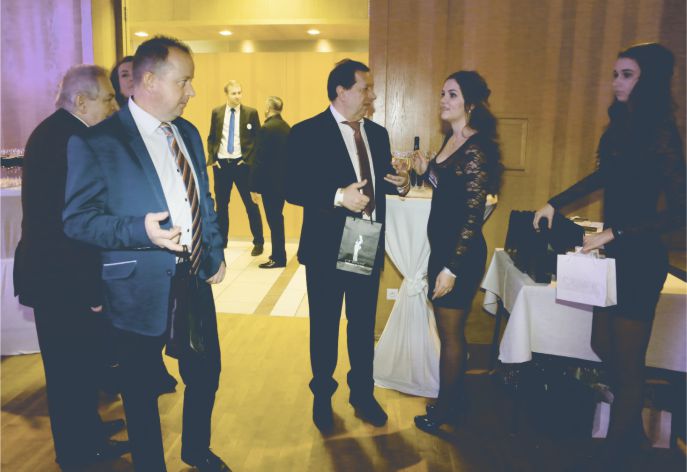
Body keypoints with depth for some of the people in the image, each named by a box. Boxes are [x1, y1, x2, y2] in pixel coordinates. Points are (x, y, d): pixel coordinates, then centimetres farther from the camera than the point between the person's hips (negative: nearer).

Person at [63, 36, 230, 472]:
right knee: (142, 390, 13)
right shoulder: (96, 141, -12)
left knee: (205, 373, 19)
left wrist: (216, 253, 5)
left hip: (196, 278, 6)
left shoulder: (189, 134, 9)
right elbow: (77, 219, -12)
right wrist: (140, 230, -27)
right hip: (142, 288, -6)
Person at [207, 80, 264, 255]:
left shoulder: (251, 113, -1)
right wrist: (212, 158, 0)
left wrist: (249, 159, -8)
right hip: (221, 164, 3)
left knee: (251, 204, 1)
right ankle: (221, 240, 22)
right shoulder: (217, 112, 7)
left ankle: (258, 242, 11)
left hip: (242, 163, -3)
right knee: (221, 205, 10)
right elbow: (211, 138, 11)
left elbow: (258, 139, 0)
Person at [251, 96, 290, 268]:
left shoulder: (266, 129, -16)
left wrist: (254, 186, -14)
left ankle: (278, 258, 7)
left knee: (274, 219, -1)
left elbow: (260, 160, -18)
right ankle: (278, 254, 27)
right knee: (277, 218, 17)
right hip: (283, 181, 8)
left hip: (270, 182, -8)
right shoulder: (287, 127, 7)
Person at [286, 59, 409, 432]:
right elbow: (293, 189, -15)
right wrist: (338, 197, -27)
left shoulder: (377, 134, 9)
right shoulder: (307, 133, -10)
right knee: (324, 327, 12)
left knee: (364, 325, 16)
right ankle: (322, 397, 33)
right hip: (327, 248, -5)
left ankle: (363, 394, 36)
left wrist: (399, 184, -5)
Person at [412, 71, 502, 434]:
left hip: (460, 253, -9)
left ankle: (445, 409, 25)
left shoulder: (476, 148, -19)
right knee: (450, 330, 19)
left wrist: (452, 268, -21)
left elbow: (473, 216, -21)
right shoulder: (451, 139, 9)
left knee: (450, 334, 6)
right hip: (442, 246, 9)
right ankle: (454, 400, 35)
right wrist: (425, 171, 3)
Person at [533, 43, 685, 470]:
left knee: (627, 362, 3)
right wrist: (555, 202, 15)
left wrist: (615, 234, -22)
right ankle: (632, 428, 39)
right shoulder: (622, 125, 5)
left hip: (640, 259, -8)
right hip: (614, 255, 8)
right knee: (603, 346, 17)